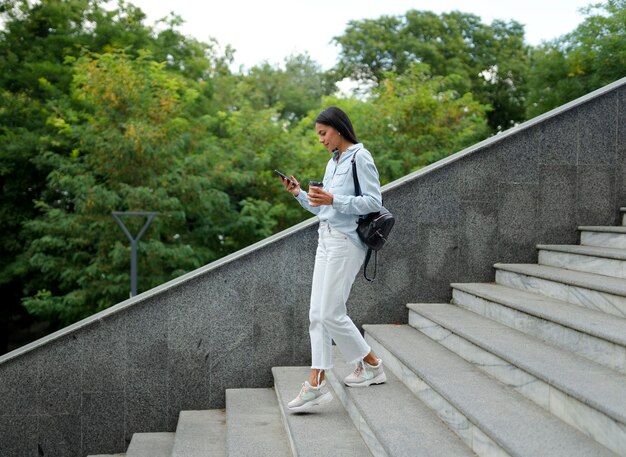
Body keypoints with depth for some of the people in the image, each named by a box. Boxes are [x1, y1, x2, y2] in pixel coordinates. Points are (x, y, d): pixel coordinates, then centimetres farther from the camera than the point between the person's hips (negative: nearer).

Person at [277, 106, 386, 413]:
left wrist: (332, 200, -22)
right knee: (317, 314, 3)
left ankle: (371, 365, 11)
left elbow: (374, 201, -15)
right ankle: (316, 384, 4)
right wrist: (299, 194, 9)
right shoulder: (333, 162, 19)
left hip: (346, 241, -9)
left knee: (330, 313, -9)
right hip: (327, 239, 9)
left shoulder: (360, 157, -7)